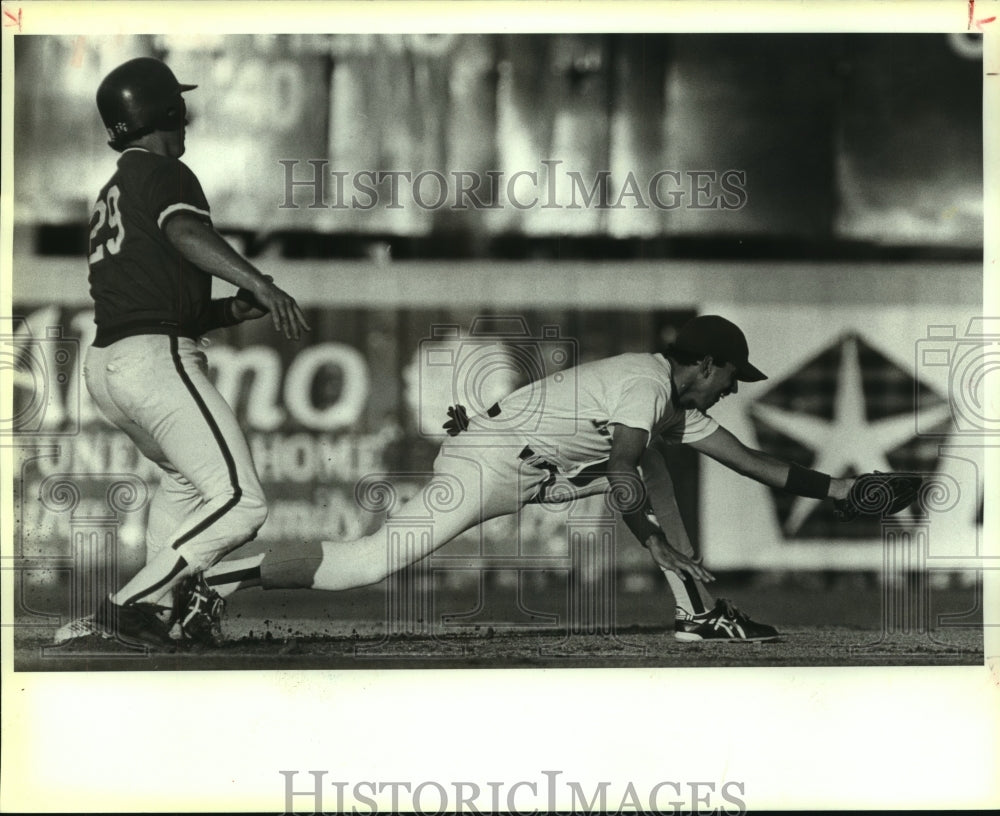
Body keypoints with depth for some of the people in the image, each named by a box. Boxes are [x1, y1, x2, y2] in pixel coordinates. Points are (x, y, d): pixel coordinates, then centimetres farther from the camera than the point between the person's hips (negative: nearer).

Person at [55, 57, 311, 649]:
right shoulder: (163, 173, -2)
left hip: (104, 365, 10)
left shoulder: (112, 193, 25)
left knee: (185, 477, 33)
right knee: (240, 505, -14)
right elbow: (185, 231, -26)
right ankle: (127, 608, -18)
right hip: (158, 359, -10)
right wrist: (261, 284, -38)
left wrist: (236, 309, 12)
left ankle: (161, 609, 24)